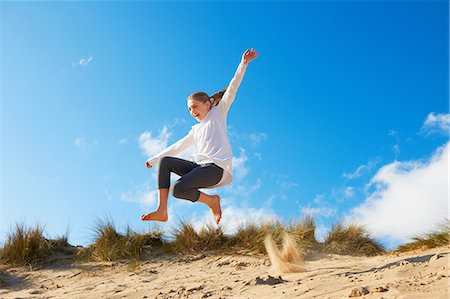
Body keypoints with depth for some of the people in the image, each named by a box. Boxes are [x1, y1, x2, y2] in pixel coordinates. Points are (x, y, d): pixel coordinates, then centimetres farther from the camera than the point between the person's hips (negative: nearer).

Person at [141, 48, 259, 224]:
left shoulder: (218, 113, 13)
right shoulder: (195, 130, 28)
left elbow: (232, 89, 3)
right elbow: (177, 147, 36)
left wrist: (243, 64, -7)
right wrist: (154, 159, 37)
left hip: (218, 167, -7)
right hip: (200, 166, 8)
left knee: (179, 189, -26)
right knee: (164, 162, -7)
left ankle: (211, 200, -2)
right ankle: (162, 211, -15)